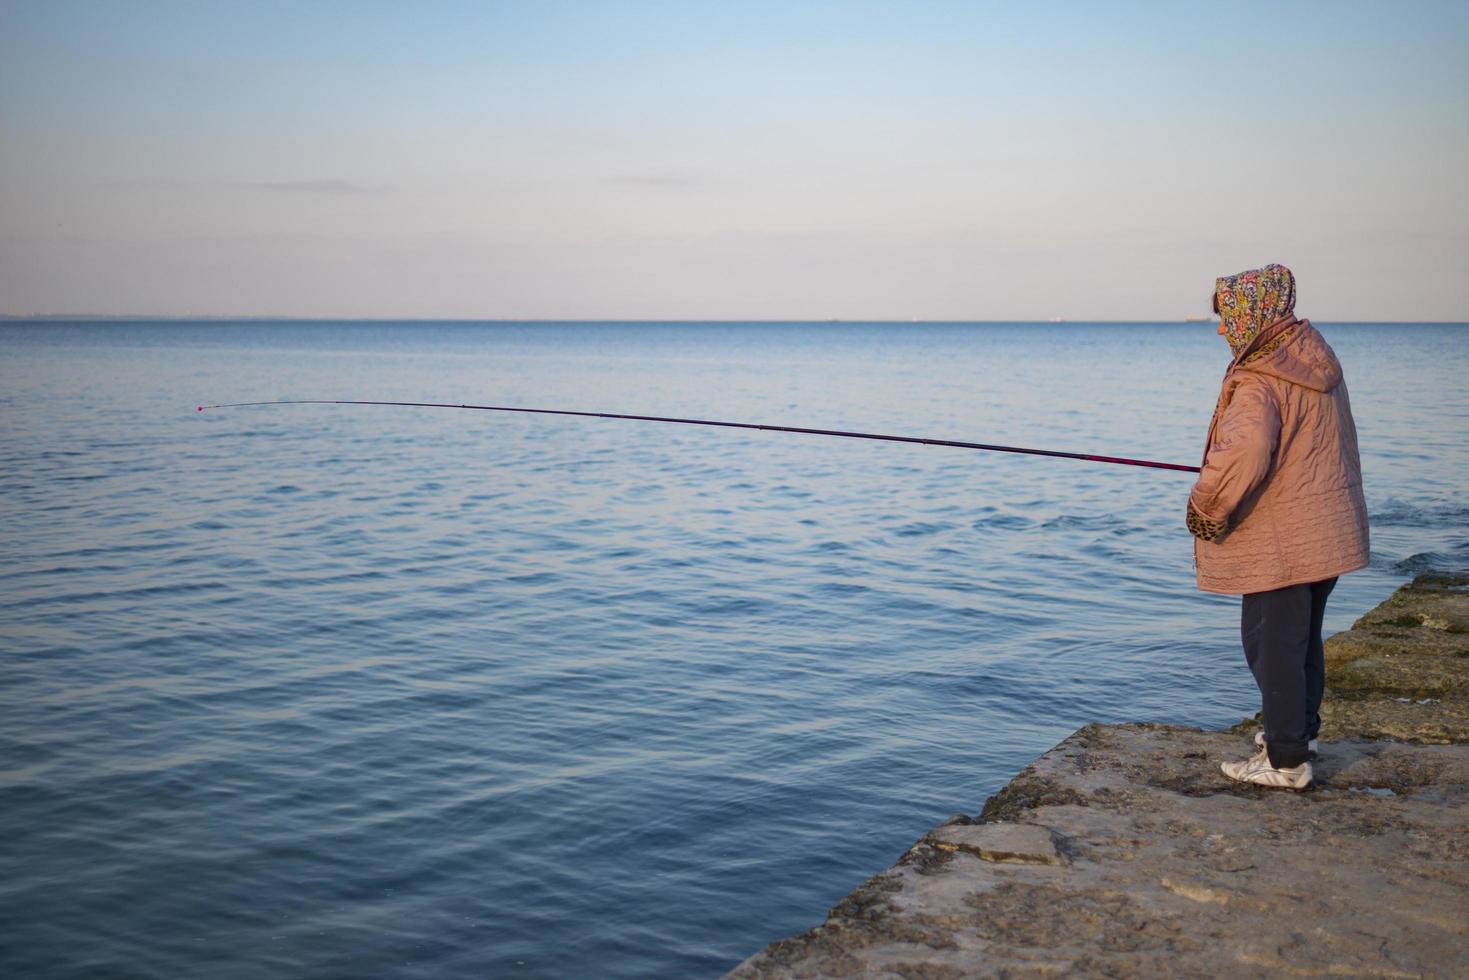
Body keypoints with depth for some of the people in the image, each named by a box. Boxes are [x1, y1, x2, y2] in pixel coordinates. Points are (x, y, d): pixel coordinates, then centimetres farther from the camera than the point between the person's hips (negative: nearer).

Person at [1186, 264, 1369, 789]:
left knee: (1272, 645, -1)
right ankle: (1300, 731, 36)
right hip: (1328, 531, 9)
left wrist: (1206, 509, -22)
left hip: (1280, 543, -9)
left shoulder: (1257, 382, -22)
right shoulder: (1318, 361, 8)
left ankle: (1285, 761, 5)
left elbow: (1243, 454, -38)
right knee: (1304, 637, 22)